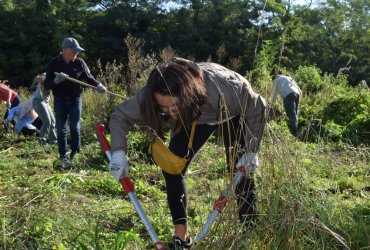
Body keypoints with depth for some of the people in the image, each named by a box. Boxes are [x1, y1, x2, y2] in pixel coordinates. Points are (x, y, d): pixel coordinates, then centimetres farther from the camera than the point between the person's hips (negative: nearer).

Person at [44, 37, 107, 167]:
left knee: (75, 128, -1)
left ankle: (75, 155, 11)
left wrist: (98, 85, -12)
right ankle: (63, 157, 13)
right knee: (61, 130, 4)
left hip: (75, 99, 0)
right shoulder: (54, 64, -6)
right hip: (60, 101, 0)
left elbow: (88, 77, 7)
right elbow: (46, 85, -6)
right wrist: (56, 80, -27)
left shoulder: (80, 62, -3)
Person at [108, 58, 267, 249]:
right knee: (172, 169, -9)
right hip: (194, 117, 3)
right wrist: (118, 151, -36)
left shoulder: (221, 87, -45)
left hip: (232, 114, -3)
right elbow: (120, 116, -21)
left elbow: (257, 108, -28)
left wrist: (251, 151, -26)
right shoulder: (150, 95, -35)